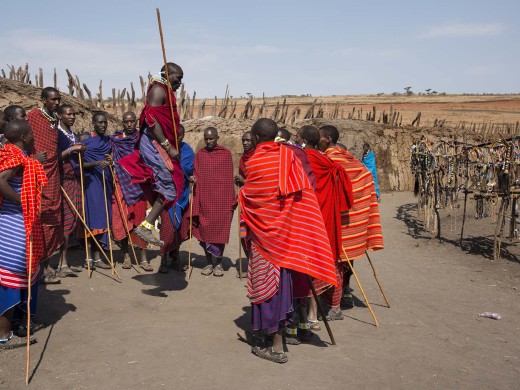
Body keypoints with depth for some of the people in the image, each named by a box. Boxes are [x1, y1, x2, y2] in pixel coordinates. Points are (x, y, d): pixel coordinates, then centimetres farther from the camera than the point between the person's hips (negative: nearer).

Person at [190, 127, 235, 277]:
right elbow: (196, 175, 9)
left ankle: (219, 263, 14)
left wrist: (232, 200, -1)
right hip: (204, 200, 2)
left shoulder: (226, 154, 2)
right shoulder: (199, 154, 9)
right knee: (204, 231, 5)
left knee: (220, 231, 1)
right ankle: (209, 262, 18)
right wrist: (194, 178, -14)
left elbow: (229, 178, 2)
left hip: (221, 200, -2)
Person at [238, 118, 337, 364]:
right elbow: (302, 192, 0)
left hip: (263, 230, -4)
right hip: (286, 229, 4)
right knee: (282, 278, 15)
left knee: (267, 282, 2)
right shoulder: (289, 156, -1)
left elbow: (247, 197, -5)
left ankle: (277, 347, 5)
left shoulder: (253, 162, -12)